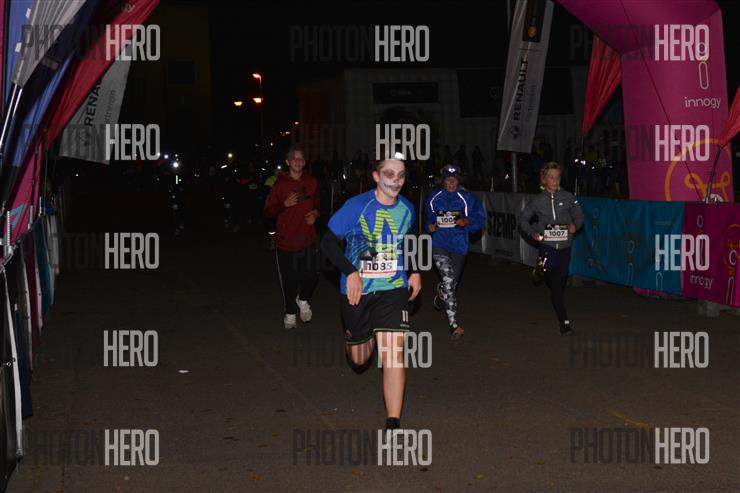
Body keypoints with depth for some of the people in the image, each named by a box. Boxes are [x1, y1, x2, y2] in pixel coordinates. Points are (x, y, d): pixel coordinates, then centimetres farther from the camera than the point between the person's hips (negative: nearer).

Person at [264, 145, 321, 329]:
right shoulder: (280, 184, -5)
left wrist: (315, 213, 2)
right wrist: (285, 204, -19)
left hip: (308, 238, 2)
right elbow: (268, 211, -3)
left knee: (311, 274, -9)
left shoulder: (312, 182, 6)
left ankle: (303, 300, 23)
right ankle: (290, 313, 25)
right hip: (286, 239, -2)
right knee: (289, 279, 5)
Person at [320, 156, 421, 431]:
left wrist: (415, 272, 11)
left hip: (393, 289, 1)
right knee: (359, 360, 13)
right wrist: (350, 272, -22)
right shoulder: (357, 206, -13)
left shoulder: (406, 209, 1)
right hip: (357, 290, -1)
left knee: (394, 354, -15)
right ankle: (367, 338, 53)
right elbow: (329, 242, -11)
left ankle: (393, 424, -10)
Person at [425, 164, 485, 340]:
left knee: (453, 283, 13)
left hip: (459, 245, 1)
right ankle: (454, 325, -21)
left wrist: (467, 221, -17)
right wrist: (430, 226, 0)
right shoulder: (434, 197, 3)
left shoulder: (467, 198, -1)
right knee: (448, 279, -20)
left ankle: (441, 294, 53)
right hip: (439, 244, -1)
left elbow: (480, 218, 1)